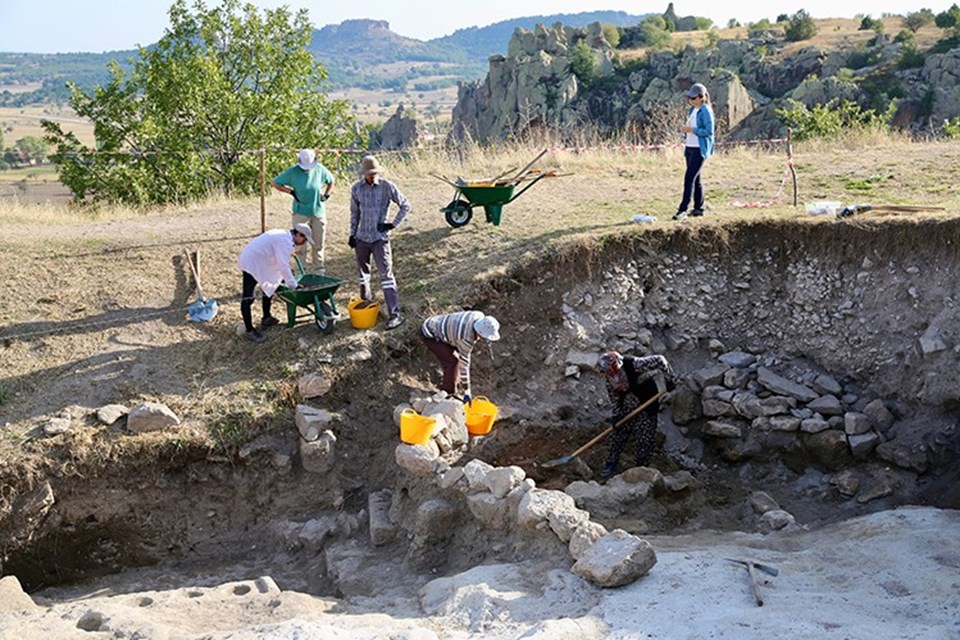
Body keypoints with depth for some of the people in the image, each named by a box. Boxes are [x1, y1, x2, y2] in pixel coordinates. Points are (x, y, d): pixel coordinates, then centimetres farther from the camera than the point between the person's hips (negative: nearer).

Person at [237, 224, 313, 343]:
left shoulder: (284, 235, 11)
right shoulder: (285, 241, -21)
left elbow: (280, 264, 20)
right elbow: (284, 267, -23)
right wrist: (294, 286, -18)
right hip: (252, 264, -12)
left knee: (268, 288, 23)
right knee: (247, 298, -10)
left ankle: (266, 319, 34)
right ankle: (249, 331, -11)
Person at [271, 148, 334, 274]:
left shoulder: (320, 169, -3)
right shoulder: (293, 172, -10)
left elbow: (331, 181, 16)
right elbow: (275, 183, -3)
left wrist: (326, 195, 3)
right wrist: (291, 192, -10)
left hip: (319, 212, 3)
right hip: (301, 213, -3)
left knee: (318, 245, 9)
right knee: (300, 245, 0)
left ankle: (318, 272, 20)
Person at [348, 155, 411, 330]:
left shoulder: (387, 186, -8)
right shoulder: (356, 189, 2)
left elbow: (405, 205, 0)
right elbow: (354, 213, 13)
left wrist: (393, 224, -5)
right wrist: (352, 234, 9)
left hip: (380, 237, -4)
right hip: (362, 237, 4)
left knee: (386, 274, -11)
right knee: (363, 271, 15)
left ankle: (395, 314, -13)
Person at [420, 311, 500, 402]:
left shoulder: (480, 316, -15)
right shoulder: (466, 339, -33)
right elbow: (464, 365, -25)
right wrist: (467, 391, -18)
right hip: (429, 335, -9)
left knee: (456, 358, 10)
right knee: (451, 362, -15)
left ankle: (452, 392, 22)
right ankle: (447, 394, 0)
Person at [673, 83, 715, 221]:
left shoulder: (706, 111, -11)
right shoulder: (692, 110, 15)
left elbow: (709, 131, -17)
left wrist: (691, 130, -20)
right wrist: (685, 129, 3)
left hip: (699, 149, -9)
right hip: (689, 147, 9)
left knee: (689, 178, -15)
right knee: (695, 179, 12)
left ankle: (683, 209, -18)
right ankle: (698, 208, 19)